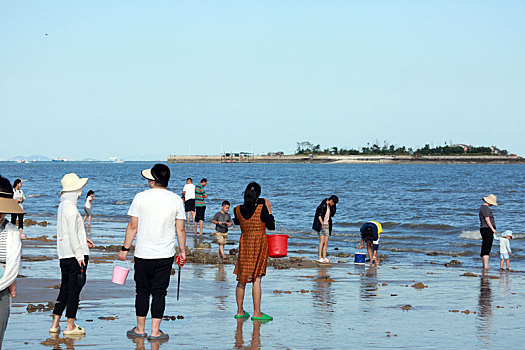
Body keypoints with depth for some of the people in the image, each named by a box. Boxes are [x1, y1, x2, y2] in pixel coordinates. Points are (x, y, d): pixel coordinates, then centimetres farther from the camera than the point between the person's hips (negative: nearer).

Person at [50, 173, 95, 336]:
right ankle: (70, 326, 3)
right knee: (74, 289, -1)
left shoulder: (62, 205, 13)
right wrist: (79, 255, -17)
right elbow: (72, 234, -19)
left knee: (65, 288, 15)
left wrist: (83, 239, 24)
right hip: (75, 255, -9)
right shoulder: (70, 207, -16)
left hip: (64, 255, 9)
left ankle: (55, 324, 17)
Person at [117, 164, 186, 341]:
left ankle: (140, 329, 19)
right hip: (165, 255, 1)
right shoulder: (176, 200, -2)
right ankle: (155, 331, 5)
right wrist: (182, 251, 12)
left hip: (143, 253, -1)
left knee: (142, 291, 11)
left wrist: (125, 249, 7)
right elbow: (180, 229, 1)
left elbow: (132, 227, -3)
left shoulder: (140, 198, -6)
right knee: (159, 292, 6)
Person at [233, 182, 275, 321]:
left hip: (244, 244, 4)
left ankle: (240, 311, 17)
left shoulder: (238, 210, -3)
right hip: (259, 245, -4)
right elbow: (271, 226, -4)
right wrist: (269, 209, 5)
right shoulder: (261, 209, -14)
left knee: (242, 279, 11)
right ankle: (257, 313, -1)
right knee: (256, 279, -2)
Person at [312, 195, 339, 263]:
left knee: (326, 242, 2)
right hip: (320, 225, -8)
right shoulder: (323, 205, -13)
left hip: (326, 225, 8)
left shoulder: (330, 206, 10)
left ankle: (324, 257, 4)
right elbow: (319, 215, -17)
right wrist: (322, 223, -27)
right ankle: (319, 257, -13)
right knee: (322, 241, -13)